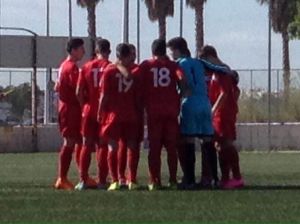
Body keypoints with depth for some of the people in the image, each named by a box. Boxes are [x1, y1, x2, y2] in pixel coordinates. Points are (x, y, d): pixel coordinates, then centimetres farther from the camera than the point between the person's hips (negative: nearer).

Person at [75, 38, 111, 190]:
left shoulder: (86, 67, 2)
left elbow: (79, 93, -1)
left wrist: (85, 105, 13)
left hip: (89, 110, 2)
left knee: (87, 146, 9)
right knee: (103, 146, 2)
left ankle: (83, 180, 6)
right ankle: (102, 181, -1)